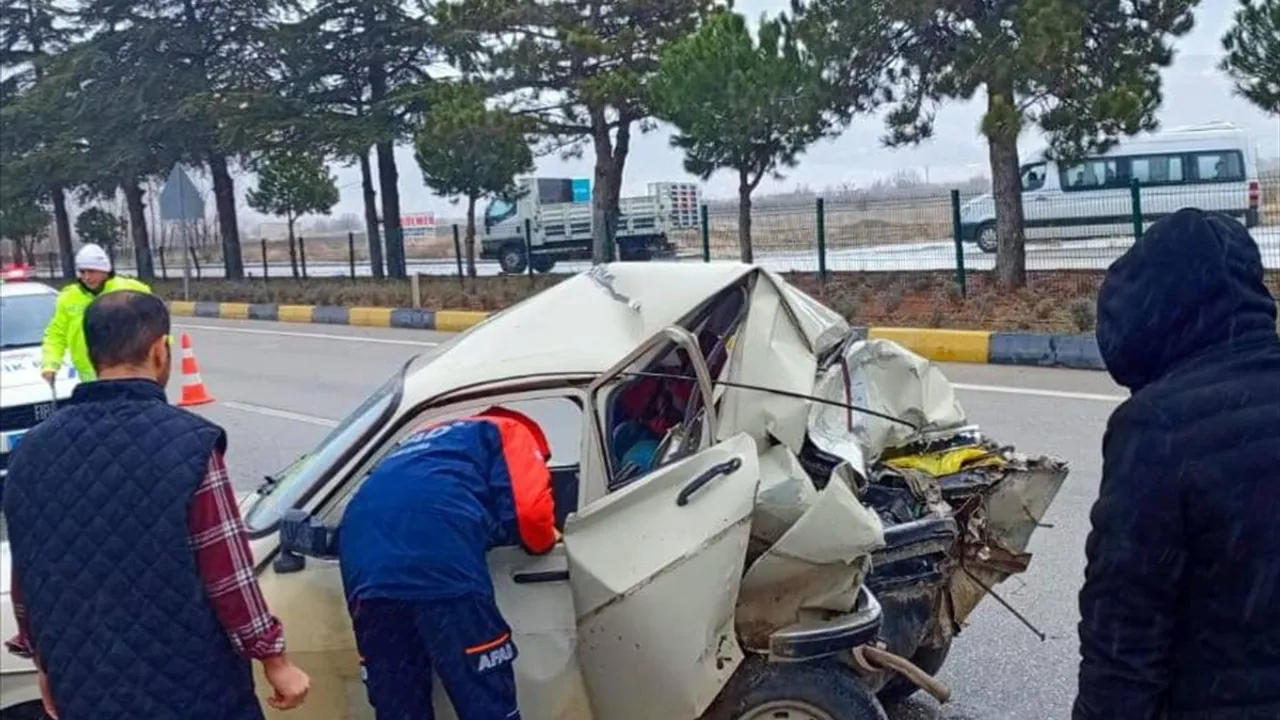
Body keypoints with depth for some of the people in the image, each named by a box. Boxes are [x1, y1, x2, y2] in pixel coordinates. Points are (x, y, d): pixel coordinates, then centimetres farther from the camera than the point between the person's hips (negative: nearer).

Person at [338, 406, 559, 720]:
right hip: (440, 562, -6)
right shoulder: (508, 432, 22)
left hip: (367, 563, 7)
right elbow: (529, 510, 5)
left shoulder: (424, 442, 41)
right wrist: (545, 540, 26)